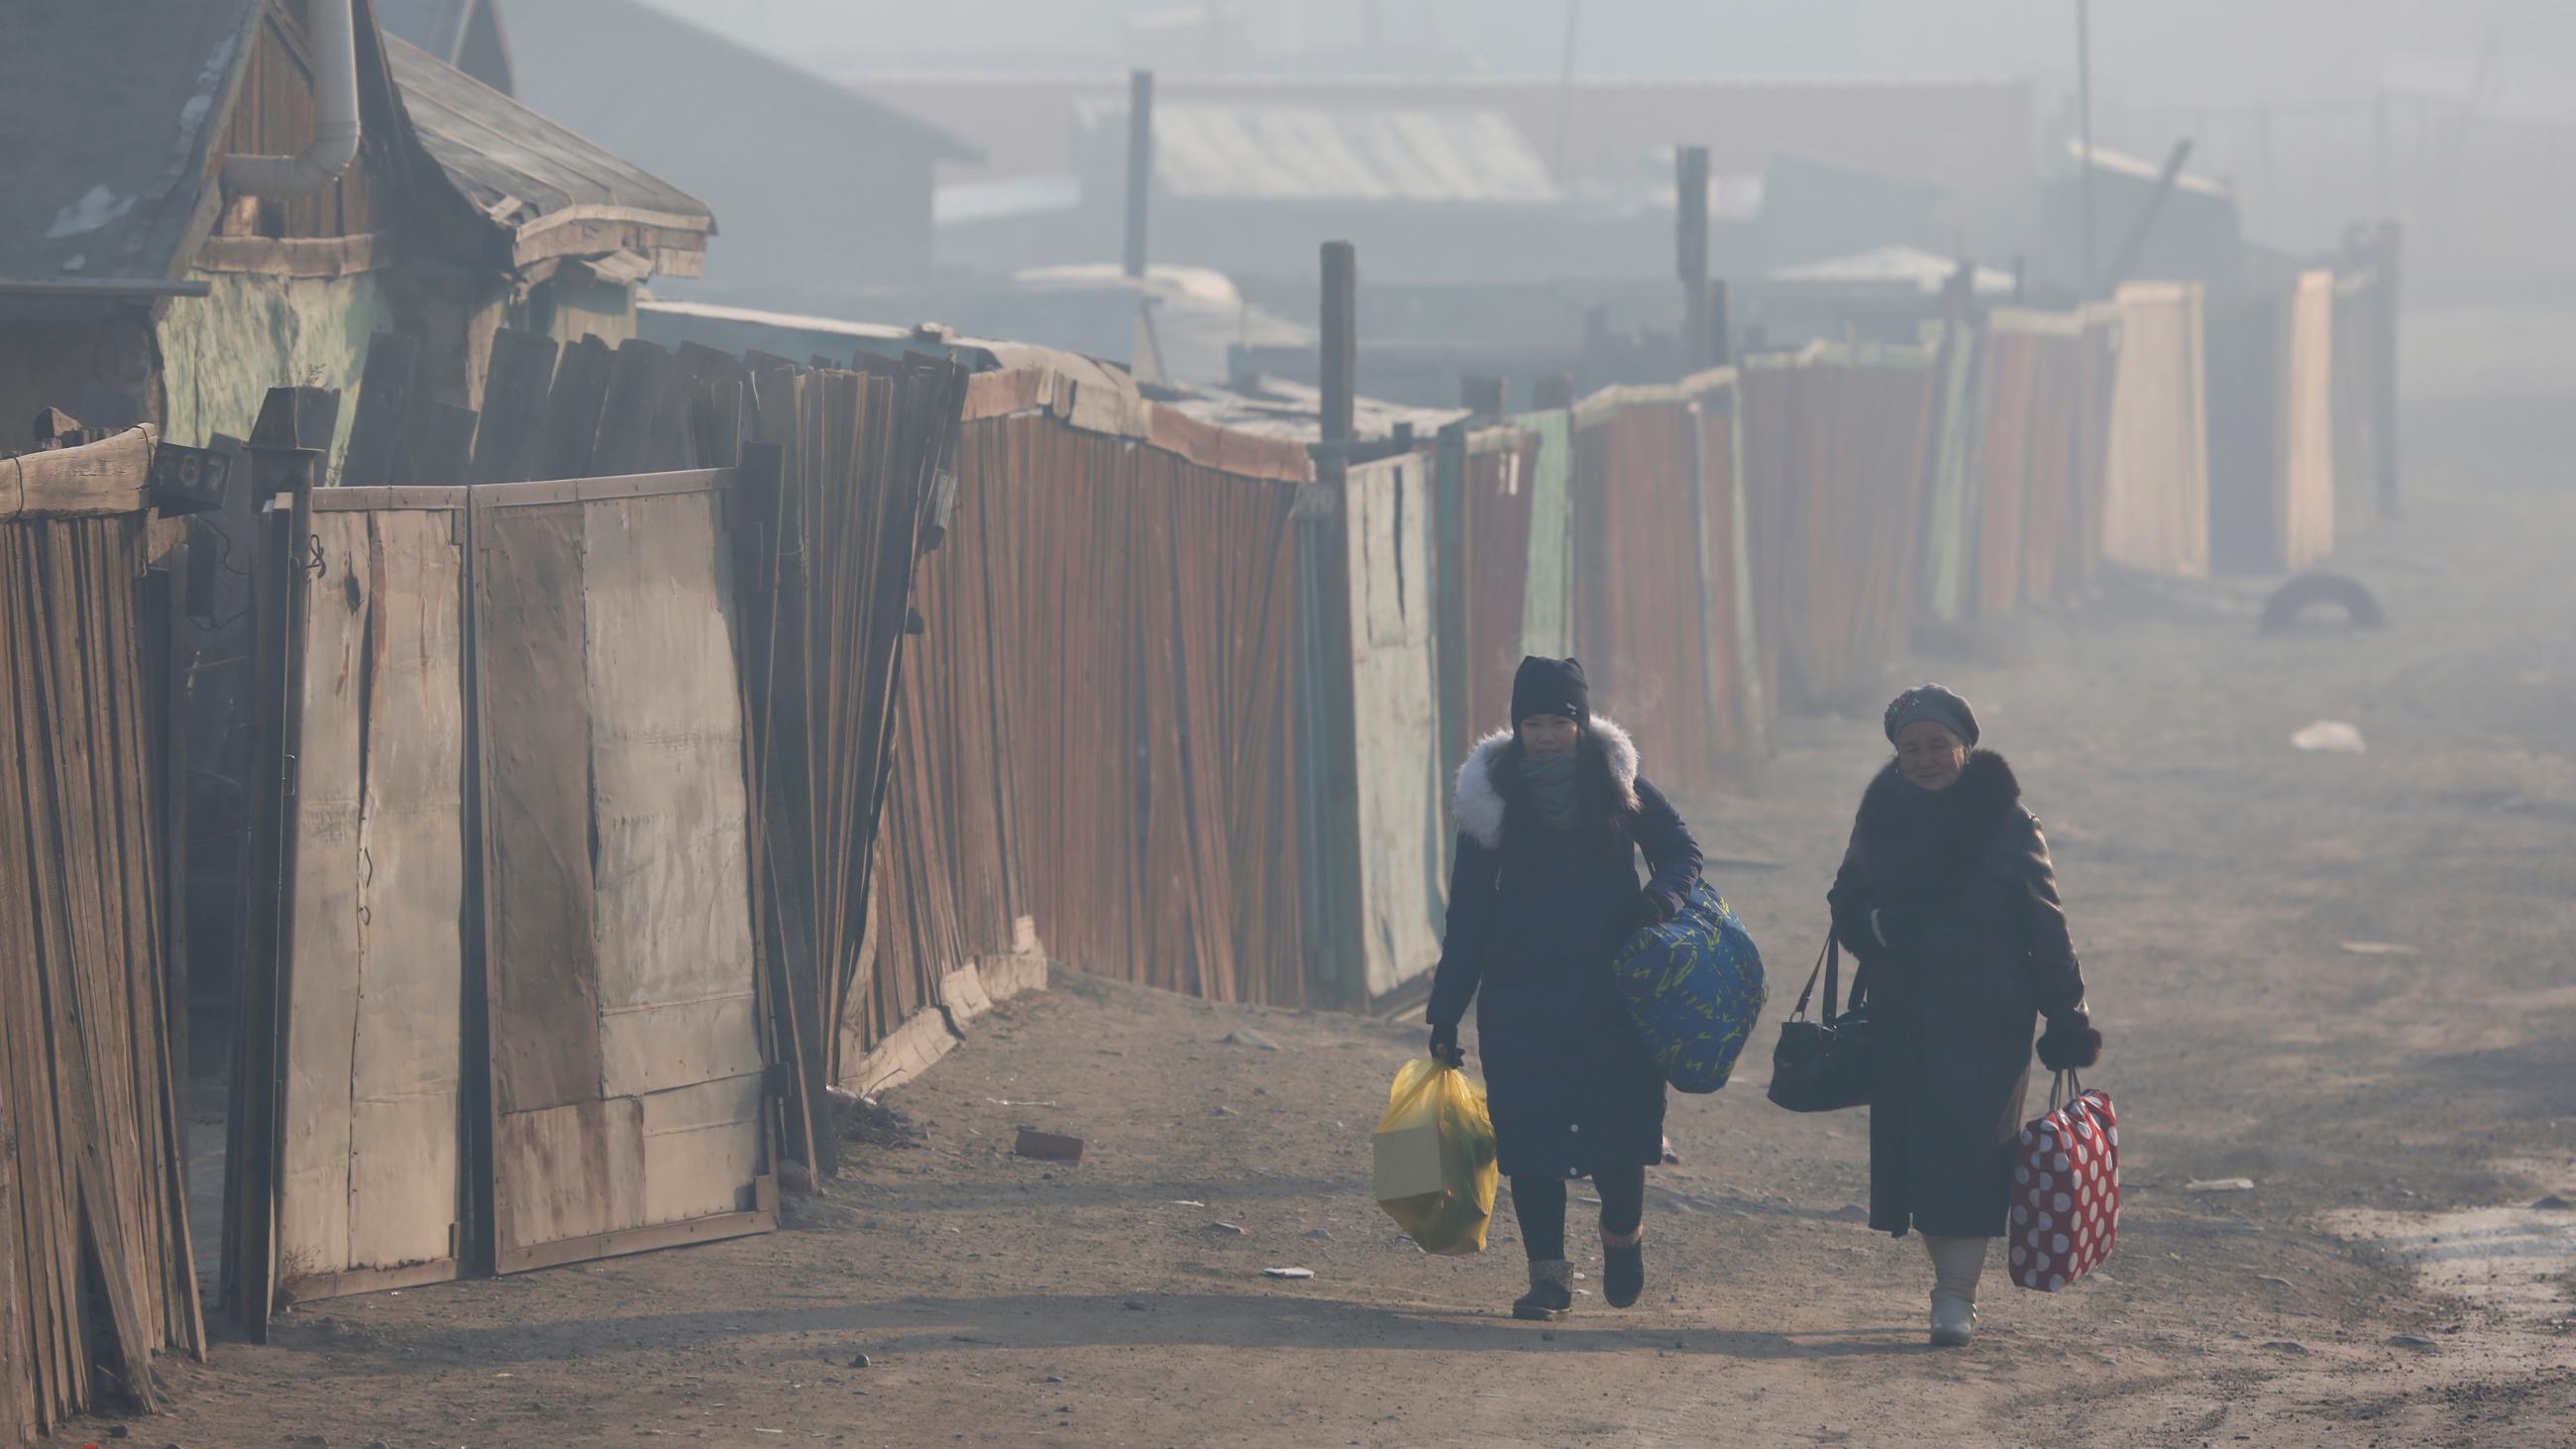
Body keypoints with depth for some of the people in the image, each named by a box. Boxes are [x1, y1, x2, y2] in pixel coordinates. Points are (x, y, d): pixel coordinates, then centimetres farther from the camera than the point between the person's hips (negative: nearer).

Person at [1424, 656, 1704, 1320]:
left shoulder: (1618, 786, 2)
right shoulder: (1492, 797, 2)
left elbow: (1682, 852, 11)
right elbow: (1470, 909, 5)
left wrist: (1661, 898, -14)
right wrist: (1446, 1010, 3)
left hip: (1612, 991, 0)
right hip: (1520, 999, 0)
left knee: (1618, 1124, -3)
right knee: (1530, 1137, -5)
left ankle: (1623, 1234, 26)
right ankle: (1548, 1272, 3)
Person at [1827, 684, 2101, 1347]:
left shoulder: (2006, 822, -4)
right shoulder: (1882, 817, 7)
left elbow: (2044, 926, -3)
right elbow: (1847, 907, 13)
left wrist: (2067, 1019, -7)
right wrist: (1877, 926, -10)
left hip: (1989, 1018, -4)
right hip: (1903, 1015, 4)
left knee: (1972, 1148, -9)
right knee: (1918, 1147, 3)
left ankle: (1956, 1294, -9)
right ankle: (1949, 1279, 16)